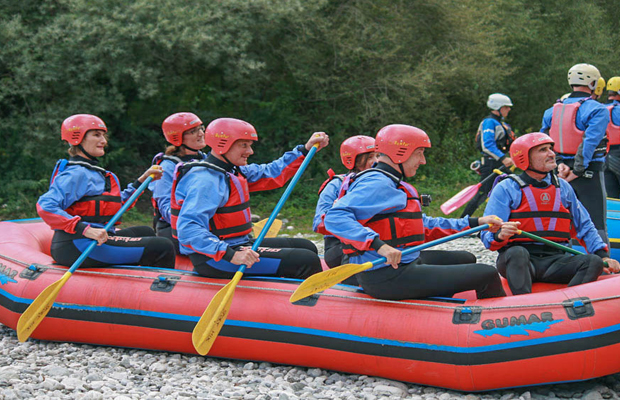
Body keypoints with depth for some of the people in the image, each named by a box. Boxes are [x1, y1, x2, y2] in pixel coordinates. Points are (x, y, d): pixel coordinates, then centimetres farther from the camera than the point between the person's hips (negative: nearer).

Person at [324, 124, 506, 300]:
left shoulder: (392, 184, 21)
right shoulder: (376, 184, -13)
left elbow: (425, 226, 25)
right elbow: (335, 218, -26)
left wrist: (475, 222, 21)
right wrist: (379, 245, -36)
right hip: (386, 278, -11)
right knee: (488, 275, -10)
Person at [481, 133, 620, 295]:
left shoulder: (563, 187, 16)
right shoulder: (506, 189, 2)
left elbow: (585, 226, 22)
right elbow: (487, 235, -5)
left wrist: (603, 255, 7)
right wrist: (500, 235, -29)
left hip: (556, 260, 4)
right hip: (515, 262, -4)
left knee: (594, 262, -22)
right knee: (518, 253, -37)